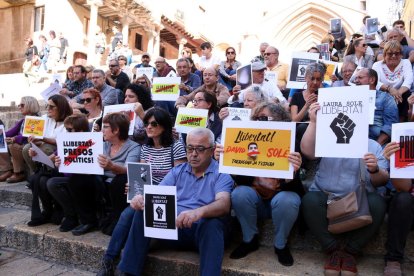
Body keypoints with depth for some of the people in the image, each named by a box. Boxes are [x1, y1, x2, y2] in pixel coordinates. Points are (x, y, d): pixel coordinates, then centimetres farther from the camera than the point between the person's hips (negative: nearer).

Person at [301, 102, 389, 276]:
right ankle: (333, 249, -11)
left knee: (377, 203, -29)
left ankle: (350, 252, -10)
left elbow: (382, 182, 3)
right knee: (309, 200, -31)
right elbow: (306, 151, -13)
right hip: (326, 198, -1)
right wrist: (313, 121, -20)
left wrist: (375, 170, -20)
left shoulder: (373, 146, 11)